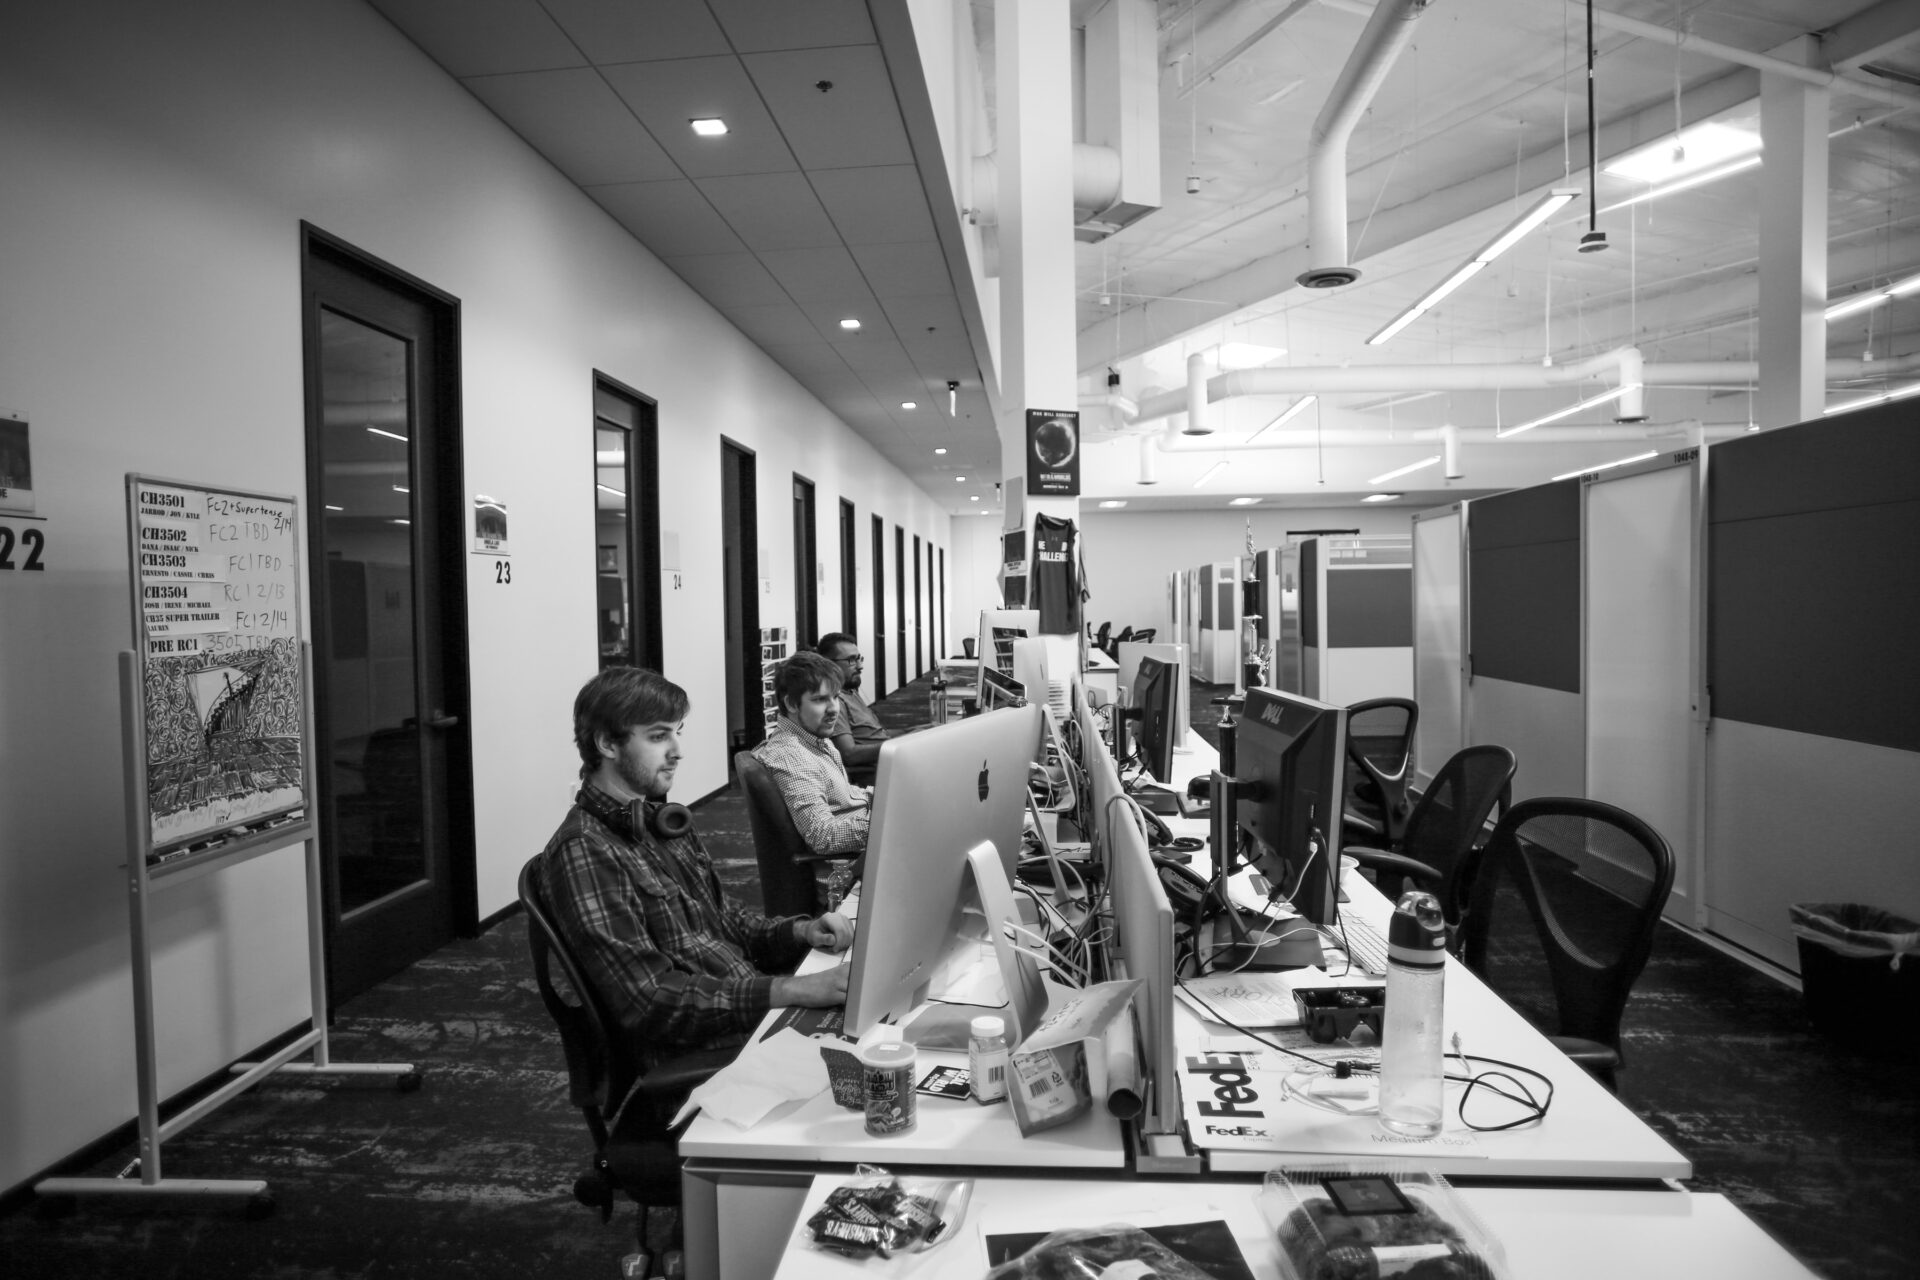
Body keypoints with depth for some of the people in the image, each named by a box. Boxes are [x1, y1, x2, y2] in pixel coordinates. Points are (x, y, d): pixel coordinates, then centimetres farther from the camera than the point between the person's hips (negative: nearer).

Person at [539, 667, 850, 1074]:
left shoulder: (662, 822, 12)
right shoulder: (582, 852, -15)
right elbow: (650, 1002, -21)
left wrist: (799, 931, 0)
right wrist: (793, 990, -27)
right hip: (692, 1056, -8)